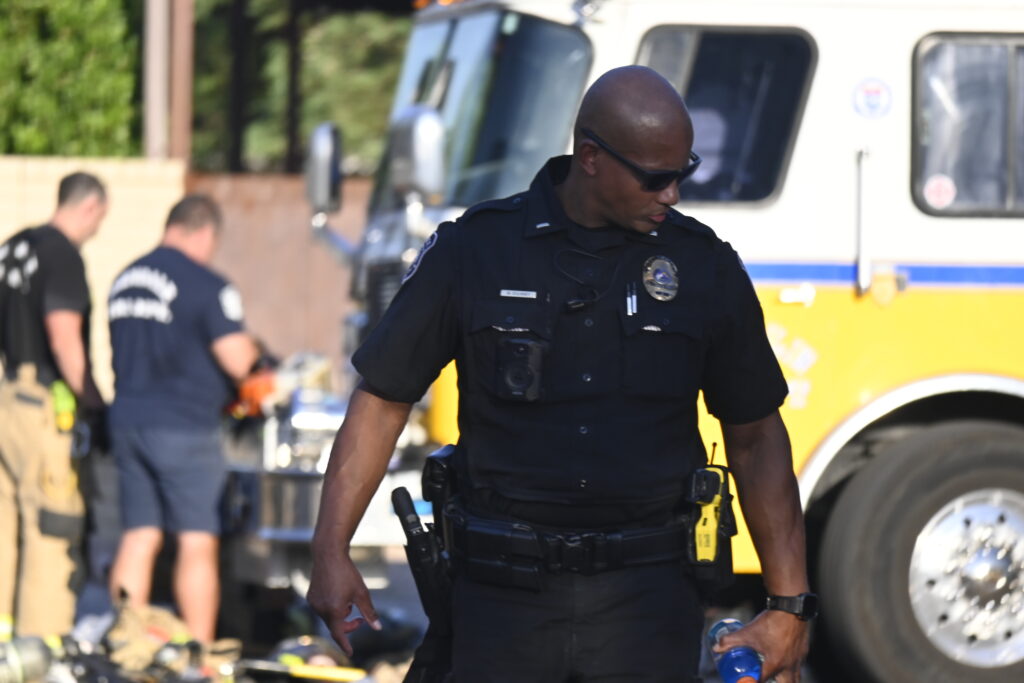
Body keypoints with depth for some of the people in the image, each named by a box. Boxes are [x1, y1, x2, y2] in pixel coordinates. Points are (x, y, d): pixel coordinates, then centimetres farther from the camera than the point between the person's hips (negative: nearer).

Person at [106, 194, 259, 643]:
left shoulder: (125, 281, 13)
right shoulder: (208, 287, -12)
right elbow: (237, 362, -15)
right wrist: (250, 348, 6)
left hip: (126, 419, 7)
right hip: (182, 425, -7)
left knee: (138, 537, 9)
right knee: (197, 542, -2)